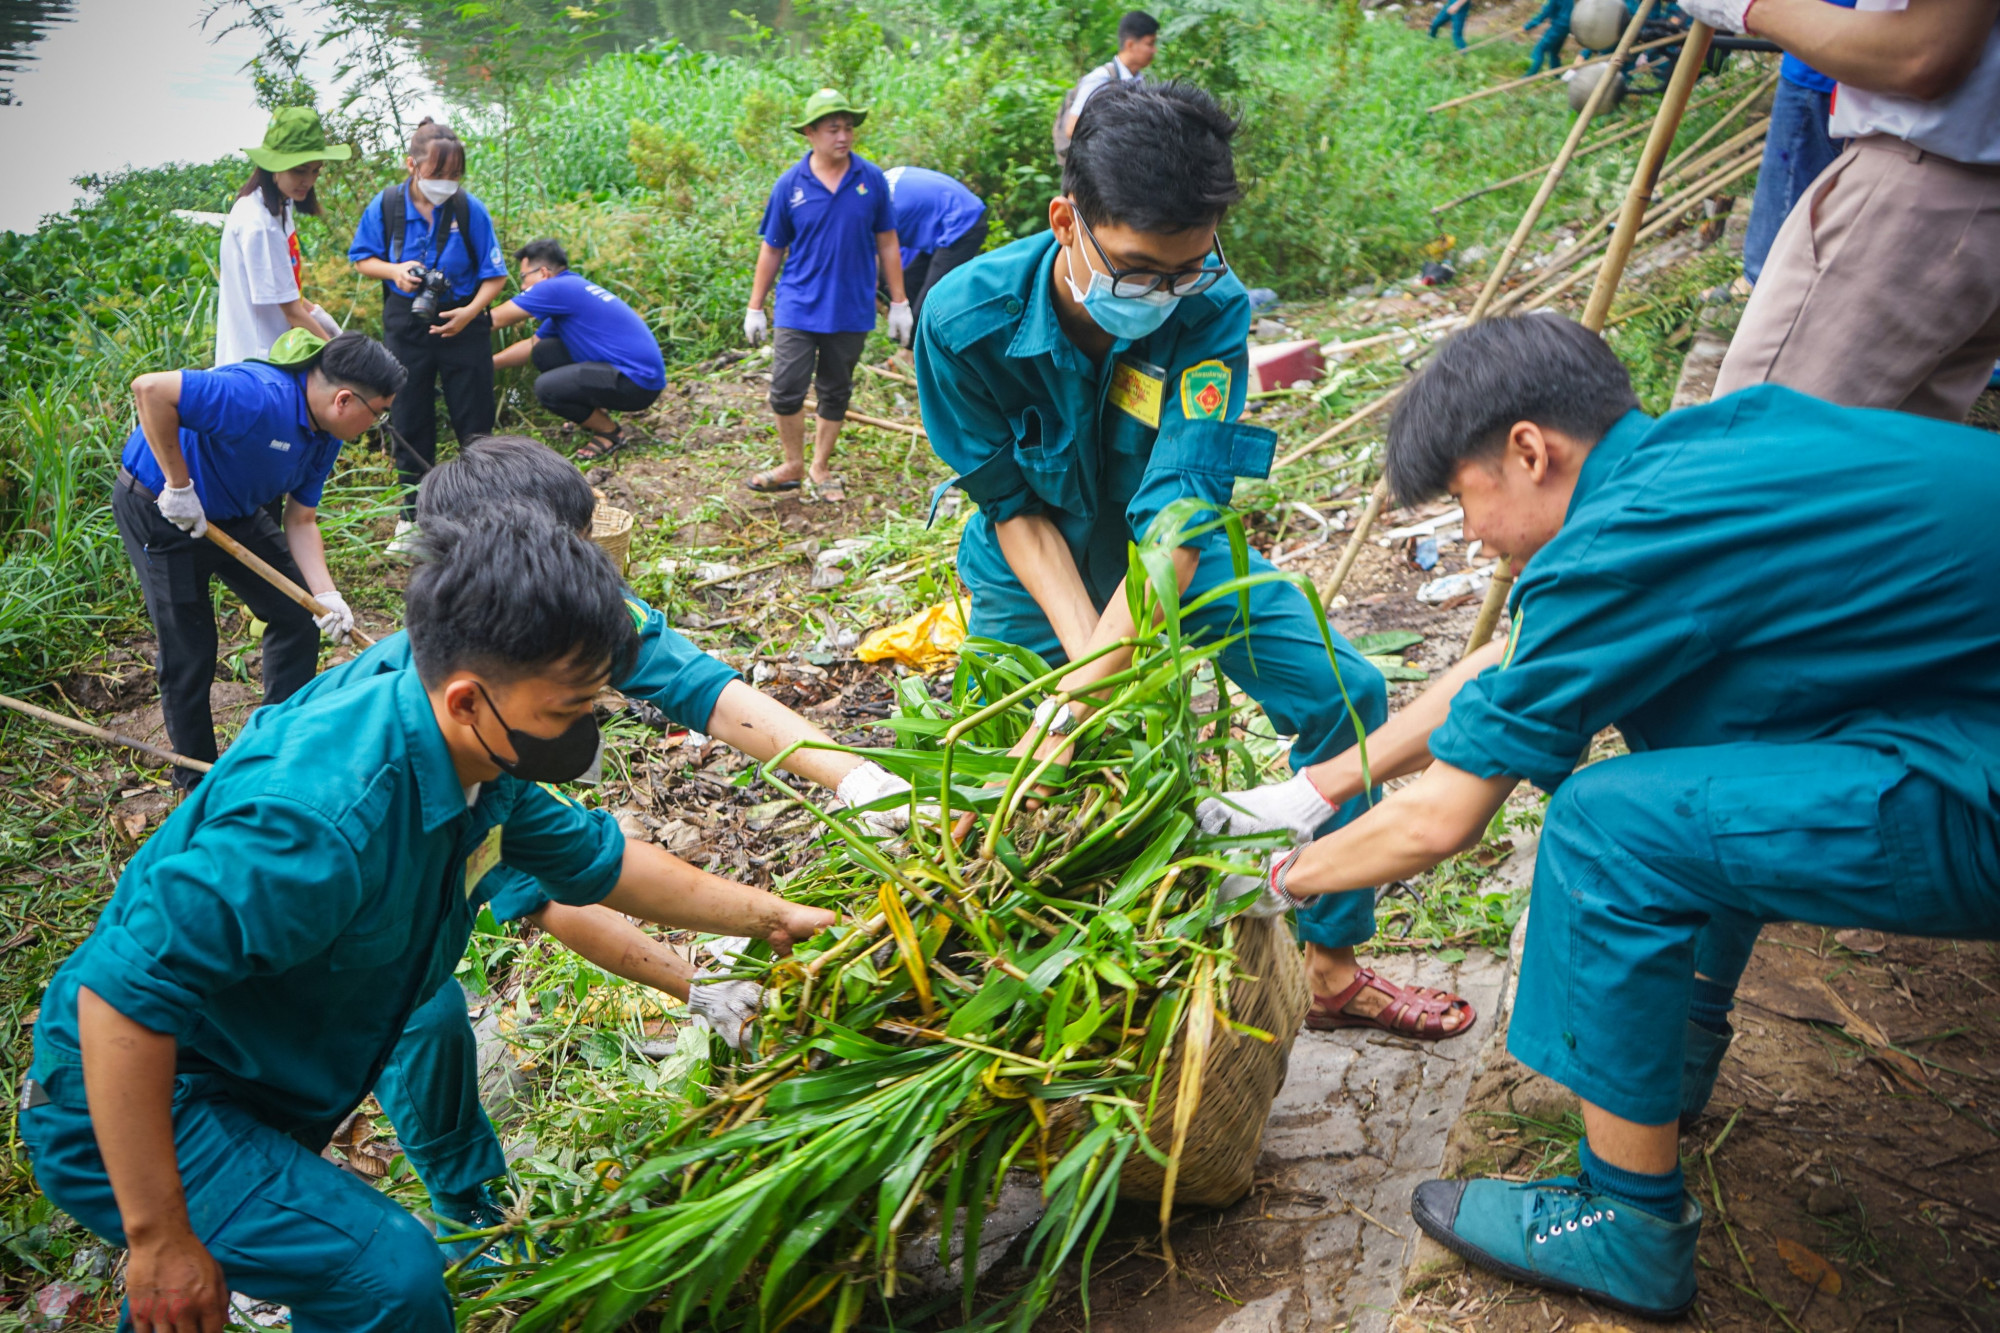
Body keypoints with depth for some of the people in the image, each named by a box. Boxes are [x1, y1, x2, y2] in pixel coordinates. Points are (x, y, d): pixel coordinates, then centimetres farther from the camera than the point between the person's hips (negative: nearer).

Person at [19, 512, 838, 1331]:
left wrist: (762, 913, 11)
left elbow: (595, 858, 10)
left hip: (245, 1097, 9)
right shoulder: (326, 815, -37)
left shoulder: (480, 763, -7)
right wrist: (156, 1239, -28)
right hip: (120, 1103, -9)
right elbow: (123, 993, -34)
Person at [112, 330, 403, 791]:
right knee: (188, 650, -2)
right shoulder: (258, 396, -34)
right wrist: (178, 484, -33)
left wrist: (326, 594, -17)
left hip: (234, 511, 9)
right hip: (159, 508, -9)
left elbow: (300, 522, -3)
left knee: (298, 615, 11)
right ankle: (198, 786, 17)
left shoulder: (326, 434, -5)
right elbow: (149, 390, -40)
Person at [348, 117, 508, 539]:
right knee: (408, 421, 10)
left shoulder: (470, 208, -12)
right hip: (406, 325, 2)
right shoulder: (386, 206, -8)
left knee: (474, 421, 4)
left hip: (462, 324, -2)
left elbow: (494, 275, -7)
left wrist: (471, 311, -23)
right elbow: (362, 259, 4)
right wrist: (395, 271, -16)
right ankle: (413, 513, 25)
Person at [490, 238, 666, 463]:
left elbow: (496, 320, -8)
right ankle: (596, 414, 20)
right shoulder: (572, 290, 16)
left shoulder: (558, 288, -13)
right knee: (543, 352, 10)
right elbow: (531, 345, 23)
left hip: (639, 383, -10)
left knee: (546, 387, -21)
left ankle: (610, 432, 0)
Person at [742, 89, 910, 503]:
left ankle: (820, 469, 27)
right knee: (786, 391, -5)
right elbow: (772, 250, 5)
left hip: (852, 309, 1)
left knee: (835, 393, 12)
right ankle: (793, 466, 16)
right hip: (799, 308, -1)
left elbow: (887, 243, 6)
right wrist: (755, 308, 6)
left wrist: (899, 302, 6)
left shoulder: (872, 180, -2)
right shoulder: (790, 185, -3)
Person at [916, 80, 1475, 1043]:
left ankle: (1332, 969, 9)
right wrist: (1084, 646, -33)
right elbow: (1013, 506, -19)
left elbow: (1178, 509, -35)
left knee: (1342, 692, -7)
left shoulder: (1211, 308, -28)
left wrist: (1087, 686, -45)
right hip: (1039, 568, -1)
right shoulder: (965, 319, -28)